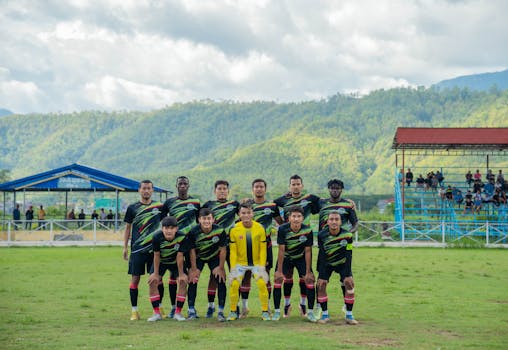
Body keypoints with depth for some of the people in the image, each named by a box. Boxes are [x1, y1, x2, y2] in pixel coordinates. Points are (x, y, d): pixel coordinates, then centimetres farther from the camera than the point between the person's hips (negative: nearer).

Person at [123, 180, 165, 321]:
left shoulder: (159, 206, 8)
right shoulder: (132, 208, 5)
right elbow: (128, 228, 9)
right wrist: (125, 247, 3)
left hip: (155, 248, 1)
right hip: (137, 249, -1)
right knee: (135, 278, -1)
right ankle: (134, 310, 5)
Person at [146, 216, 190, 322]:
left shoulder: (182, 237, -32)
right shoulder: (157, 236, -30)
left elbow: (180, 256, -22)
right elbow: (156, 255, -19)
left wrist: (181, 273, -15)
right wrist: (155, 273, -13)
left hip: (176, 262, 0)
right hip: (161, 262, 1)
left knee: (183, 281, -15)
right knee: (153, 281, -13)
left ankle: (178, 312, -3)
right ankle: (157, 313, -4)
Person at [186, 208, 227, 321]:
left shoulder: (220, 231, -27)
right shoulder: (193, 232, -27)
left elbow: (222, 249, -15)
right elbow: (192, 250, -17)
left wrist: (220, 267, -12)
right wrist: (194, 269, -16)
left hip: (214, 257, 0)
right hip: (198, 257, 0)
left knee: (221, 281, -11)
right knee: (193, 281, -11)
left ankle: (221, 312, -2)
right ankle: (191, 311, 0)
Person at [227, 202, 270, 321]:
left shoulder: (260, 228, -10)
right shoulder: (235, 230, -11)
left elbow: (263, 249, -5)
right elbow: (233, 251, -6)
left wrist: (262, 266, -10)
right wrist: (233, 268, -11)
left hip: (256, 262, 0)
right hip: (240, 262, 0)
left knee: (262, 283, -14)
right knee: (234, 284, -13)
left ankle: (265, 312, 1)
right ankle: (233, 312, 4)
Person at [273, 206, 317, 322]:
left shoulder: (307, 230, -24)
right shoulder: (282, 229, -25)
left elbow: (308, 251, -16)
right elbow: (281, 250, -20)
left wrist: (308, 272, -15)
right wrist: (279, 270, -19)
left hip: (301, 258, 0)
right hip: (286, 258, 0)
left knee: (309, 280, -11)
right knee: (277, 279, -12)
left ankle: (310, 312, 2)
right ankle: (277, 311, 2)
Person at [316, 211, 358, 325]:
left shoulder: (347, 235, -23)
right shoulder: (322, 235, -22)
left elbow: (348, 255, -19)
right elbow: (322, 256, -18)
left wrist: (347, 275, -23)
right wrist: (322, 276, -20)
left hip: (342, 263, 0)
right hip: (327, 263, 0)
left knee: (350, 284, -17)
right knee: (321, 284, -14)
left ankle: (349, 315, -6)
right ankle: (325, 314, 1)